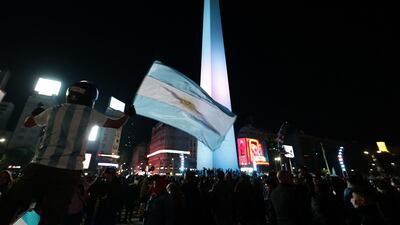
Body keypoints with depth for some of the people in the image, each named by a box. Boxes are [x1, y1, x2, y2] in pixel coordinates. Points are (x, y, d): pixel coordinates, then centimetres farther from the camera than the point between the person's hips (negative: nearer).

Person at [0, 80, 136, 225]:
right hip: (69, 171, -2)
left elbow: (28, 123, 30)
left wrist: (35, 113, 51)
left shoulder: (54, 110, 12)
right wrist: (128, 114, 28)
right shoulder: (90, 114, 3)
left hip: (41, 166, 3)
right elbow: (117, 124, 11)